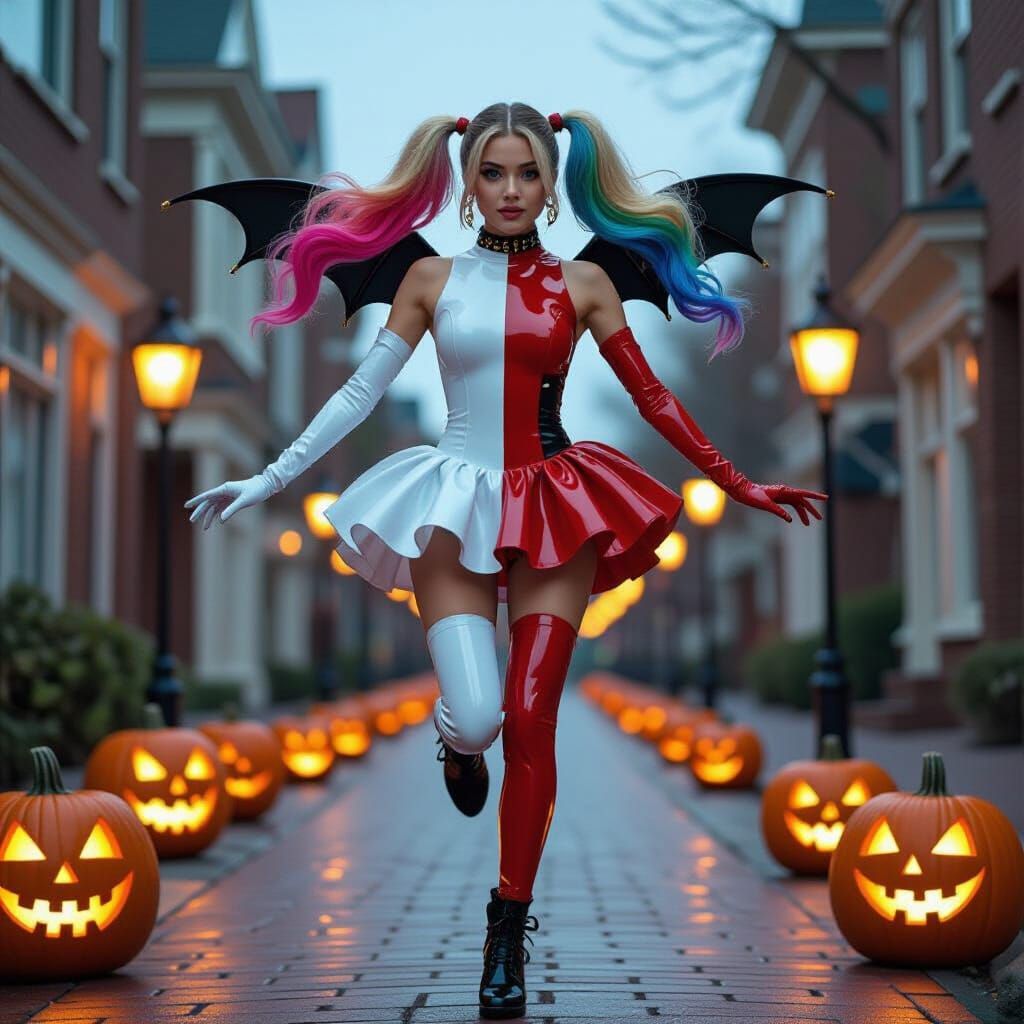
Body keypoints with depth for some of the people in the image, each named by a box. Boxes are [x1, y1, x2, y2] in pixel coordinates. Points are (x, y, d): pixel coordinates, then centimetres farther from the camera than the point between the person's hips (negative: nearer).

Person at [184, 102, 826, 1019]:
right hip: (457, 508, 0)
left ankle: (510, 927, 8)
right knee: (476, 719, -15)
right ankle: (457, 741, 26)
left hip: (554, 511, 0)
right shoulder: (433, 280, 5)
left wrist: (739, 486, 6)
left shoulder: (581, 283, 5)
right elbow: (361, 392, 6)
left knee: (530, 724, -5)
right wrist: (268, 480, 4)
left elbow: (653, 398, 8)